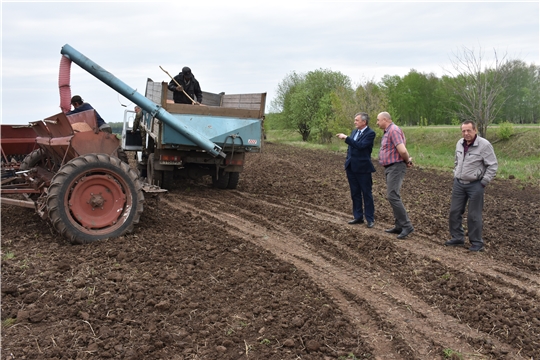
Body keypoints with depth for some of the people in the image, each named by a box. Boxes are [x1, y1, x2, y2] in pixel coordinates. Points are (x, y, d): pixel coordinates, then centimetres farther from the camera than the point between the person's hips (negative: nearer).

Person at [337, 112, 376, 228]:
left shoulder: (370, 133, -11)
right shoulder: (354, 131, 12)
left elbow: (360, 146, -25)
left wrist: (346, 138, -23)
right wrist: (347, 162, 15)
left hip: (362, 168, -7)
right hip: (351, 167, 8)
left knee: (366, 194, 1)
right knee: (355, 193, 13)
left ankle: (370, 219, 9)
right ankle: (358, 217, 22)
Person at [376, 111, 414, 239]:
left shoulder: (393, 130, -15)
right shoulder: (388, 132, 18)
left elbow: (402, 150, -24)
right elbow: (401, 151, 22)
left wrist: (407, 160, -7)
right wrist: (408, 160, 7)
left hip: (396, 167, -11)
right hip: (390, 168, 11)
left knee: (392, 196, -15)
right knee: (394, 197, 11)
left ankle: (406, 225, -11)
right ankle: (399, 226, 17)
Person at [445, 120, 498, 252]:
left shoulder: (484, 145, -14)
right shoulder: (460, 143, 6)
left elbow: (493, 165, -12)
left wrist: (483, 182, -13)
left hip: (475, 185, -6)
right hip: (459, 183, 7)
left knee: (474, 215, -1)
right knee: (454, 212, 10)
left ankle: (477, 243, 12)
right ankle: (457, 238, 25)